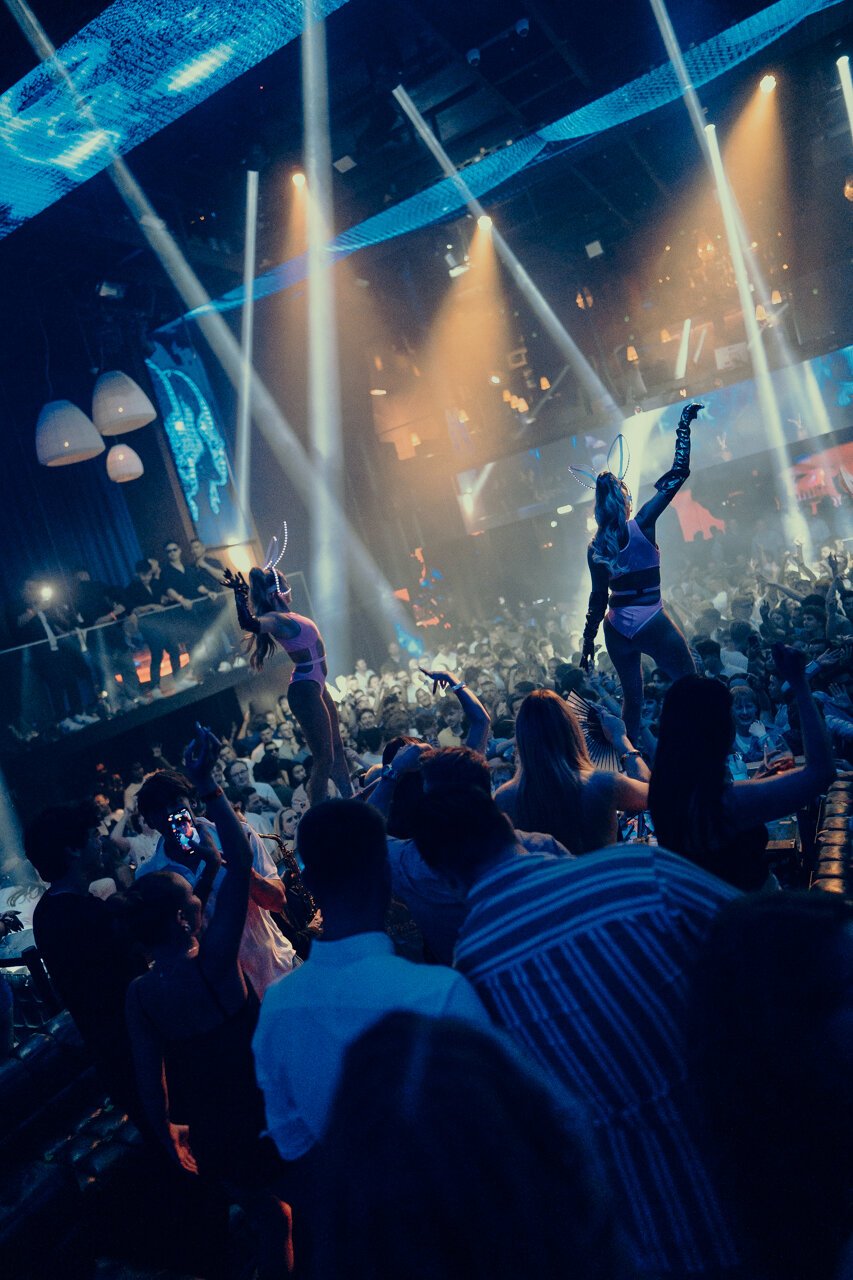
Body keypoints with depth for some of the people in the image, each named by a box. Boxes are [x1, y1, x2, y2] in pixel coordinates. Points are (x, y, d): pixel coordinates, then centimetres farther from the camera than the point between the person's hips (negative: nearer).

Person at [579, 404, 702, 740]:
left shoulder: (595, 547, 3)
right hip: (651, 623, -5)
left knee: (632, 699, 17)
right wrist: (684, 425, 1)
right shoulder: (642, 525, -8)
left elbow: (598, 598, 7)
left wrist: (588, 640, 17)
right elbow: (678, 473, -6)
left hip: (616, 629, 5)